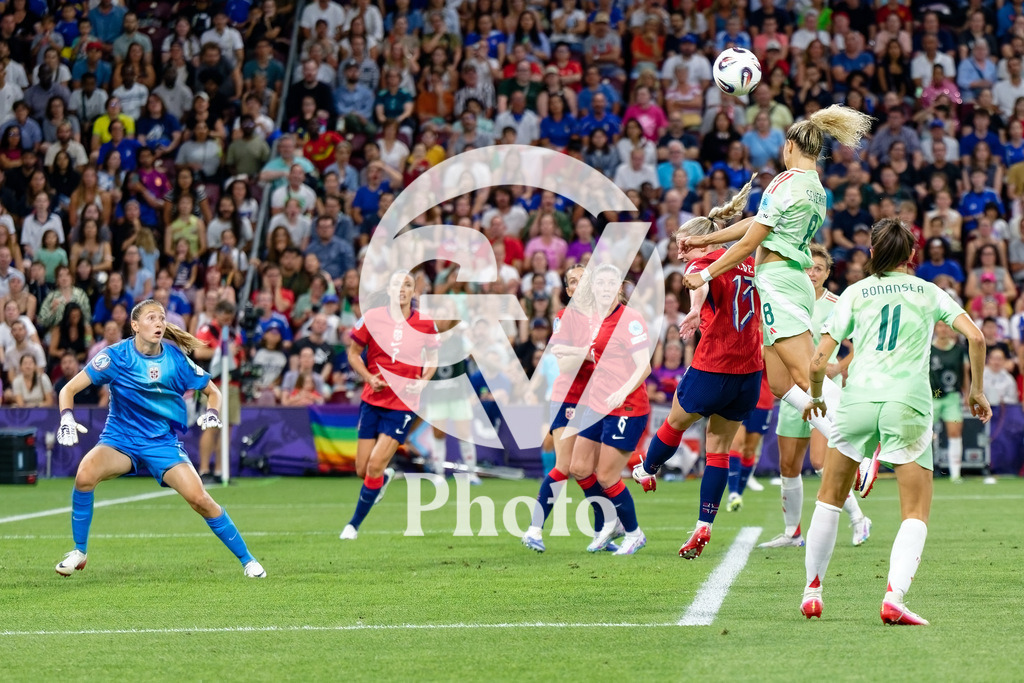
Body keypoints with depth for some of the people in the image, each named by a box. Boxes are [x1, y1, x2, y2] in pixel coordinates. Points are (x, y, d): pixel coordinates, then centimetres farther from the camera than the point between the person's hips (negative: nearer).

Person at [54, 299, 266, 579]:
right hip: (120, 439, -1)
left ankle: (247, 560, 2)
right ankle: (79, 552, -9)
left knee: (199, 498, -18)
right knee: (85, 474, -30)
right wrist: (66, 419, -28)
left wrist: (211, 412, -14)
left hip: (163, 443, 1)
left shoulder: (176, 359, -6)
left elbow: (212, 391, 8)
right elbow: (69, 389, -9)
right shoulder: (116, 356, -11)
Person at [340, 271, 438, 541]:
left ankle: (354, 524, 4)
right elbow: (353, 353, 7)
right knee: (362, 470, 4)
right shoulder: (372, 317, -4)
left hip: (403, 405, -2)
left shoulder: (424, 323, -2)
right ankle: (385, 477, 42)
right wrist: (370, 378, -10)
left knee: (375, 465, -12)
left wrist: (422, 381, -5)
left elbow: (433, 358, 14)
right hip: (373, 401, 2)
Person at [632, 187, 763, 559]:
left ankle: (647, 471, 46)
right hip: (750, 369, 6)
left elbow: (700, 285, -34)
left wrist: (694, 312, -54)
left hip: (712, 368, -6)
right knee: (719, 446, 11)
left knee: (676, 421, 22)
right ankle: (703, 527, 6)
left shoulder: (702, 263, -10)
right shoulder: (748, 261, 11)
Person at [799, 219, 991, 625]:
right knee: (916, 513, 2)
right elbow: (975, 337, 3)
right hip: (908, 403, -1)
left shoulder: (855, 293, 14)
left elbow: (818, 362, 8)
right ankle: (894, 597, -19)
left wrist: (816, 397, 26)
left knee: (830, 498, 19)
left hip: (858, 397, 1)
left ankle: (812, 591, 19)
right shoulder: (929, 293, 15)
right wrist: (977, 390, 14)